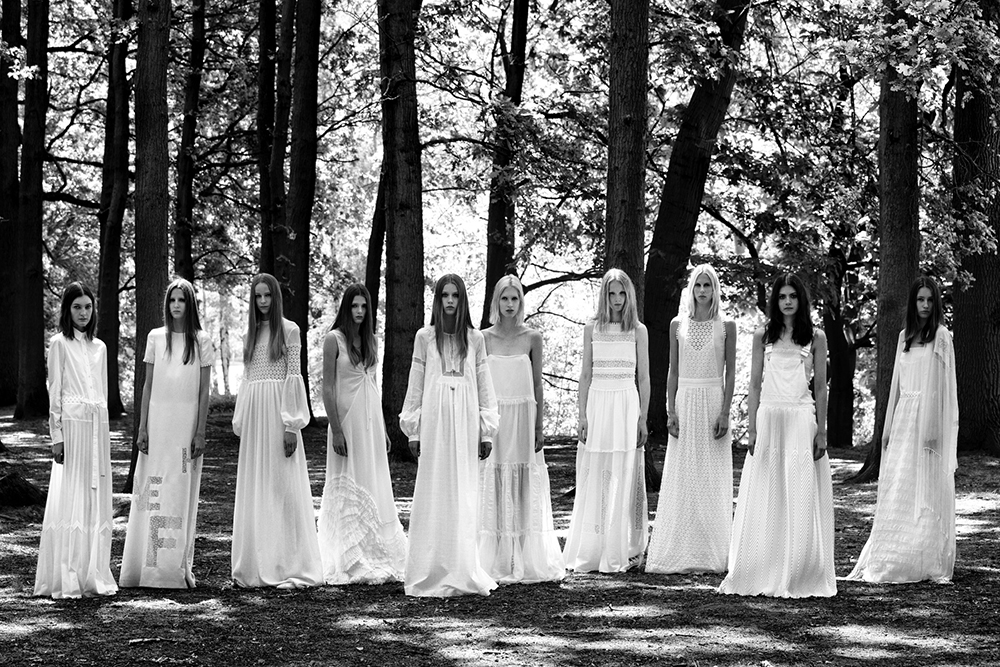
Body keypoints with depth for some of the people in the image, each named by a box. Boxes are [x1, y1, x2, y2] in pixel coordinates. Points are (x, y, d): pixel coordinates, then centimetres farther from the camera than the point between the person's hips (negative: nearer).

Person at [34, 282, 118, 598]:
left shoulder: (99, 347, 16)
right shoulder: (60, 344, 1)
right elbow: (54, 391, -3)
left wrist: (103, 431, 15)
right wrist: (57, 435, -10)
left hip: (98, 427, 6)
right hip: (72, 424, -6)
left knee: (96, 503, 5)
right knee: (70, 503, -8)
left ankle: (92, 576, 9)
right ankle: (67, 580, -7)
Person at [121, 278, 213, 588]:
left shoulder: (201, 341, 3)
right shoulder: (156, 338, 7)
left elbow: (204, 391, 2)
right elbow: (148, 385, 8)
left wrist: (200, 432, -4)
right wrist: (142, 427, 2)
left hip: (187, 422, -1)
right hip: (158, 420, 1)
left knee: (182, 493, 0)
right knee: (153, 491, -1)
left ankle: (179, 568, 4)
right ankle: (148, 565, 3)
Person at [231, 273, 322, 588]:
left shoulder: (289, 330, -1)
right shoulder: (251, 333, 15)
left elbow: (293, 377, -6)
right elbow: (246, 378, 16)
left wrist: (291, 425, -13)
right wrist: (240, 423, 10)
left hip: (278, 412, -6)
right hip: (253, 414, 6)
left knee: (282, 488, -5)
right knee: (254, 490, 6)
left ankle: (290, 567, -1)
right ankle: (256, 566, 11)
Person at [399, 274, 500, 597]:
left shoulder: (475, 338, 9)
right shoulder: (425, 337, 6)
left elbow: (484, 386, 9)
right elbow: (415, 385, 7)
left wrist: (486, 431, 5)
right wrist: (413, 429, 2)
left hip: (466, 420, 1)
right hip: (434, 420, -1)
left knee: (464, 495, 1)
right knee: (434, 494, -1)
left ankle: (462, 570, 5)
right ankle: (432, 572, 2)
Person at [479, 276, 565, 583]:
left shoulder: (532, 338, 2)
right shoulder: (484, 338, 3)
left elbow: (538, 384, 4)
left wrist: (538, 427, 0)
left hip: (524, 416, 0)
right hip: (493, 417, 0)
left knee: (525, 488, 2)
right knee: (495, 487, 1)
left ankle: (526, 561, 7)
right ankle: (497, 562, 5)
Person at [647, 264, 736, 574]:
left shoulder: (726, 326, 2)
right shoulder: (678, 324, 7)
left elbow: (730, 373, 0)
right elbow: (673, 371, 8)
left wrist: (725, 412, -9)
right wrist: (671, 411, -1)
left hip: (713, 401, -2)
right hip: (684, 402, 2)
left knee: (712, 479, 0)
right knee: (681, 478, 1)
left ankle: (711, 553, 4)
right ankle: (679, 552, 4)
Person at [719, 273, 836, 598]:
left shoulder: (815, 337, 4)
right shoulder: (763, 336, 7)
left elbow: (820, 386, 4)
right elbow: (755, 384, 7)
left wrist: (821, 431, -1)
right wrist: (752, 427, -1)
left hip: (802, 419, -1)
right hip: (769, 418, 1)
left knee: (800, 499, -1)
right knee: (766, 500, 2)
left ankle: (799, 576, 6)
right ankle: (763, 574, 8)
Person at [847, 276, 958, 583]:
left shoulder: (940, 336, -3)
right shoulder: (904, 336, 14)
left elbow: (943, 386, -8)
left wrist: (933, 429, -15)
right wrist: (888, 427, 14)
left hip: (928, 417, -6)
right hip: (903, 418, 6)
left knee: (927, 492, -3)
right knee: (896, 493, 4)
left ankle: (930, 565, 2)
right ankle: (890, 561, 9)